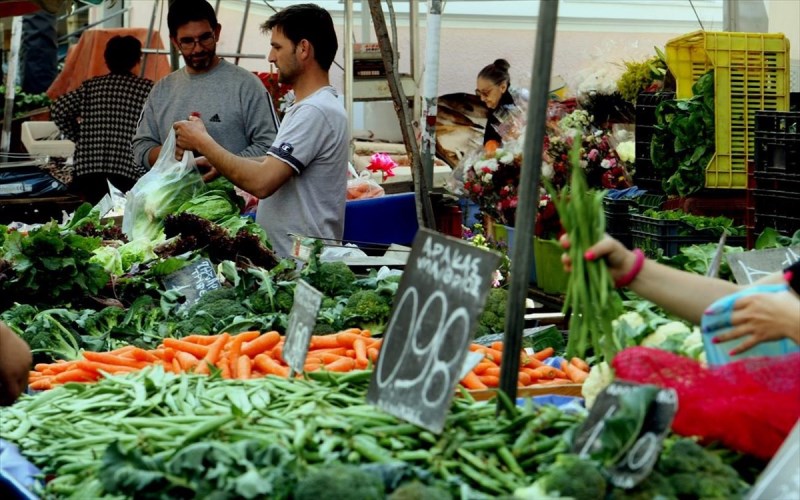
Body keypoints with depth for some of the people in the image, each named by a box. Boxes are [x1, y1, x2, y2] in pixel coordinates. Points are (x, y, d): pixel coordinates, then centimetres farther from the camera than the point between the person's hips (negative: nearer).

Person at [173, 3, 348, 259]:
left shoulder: (315, 111, -16)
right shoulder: (308, 107, 18)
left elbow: (262, 182, -24)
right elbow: (272, 170, 21)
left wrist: (202, 142, -11)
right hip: (287, 257, 9)